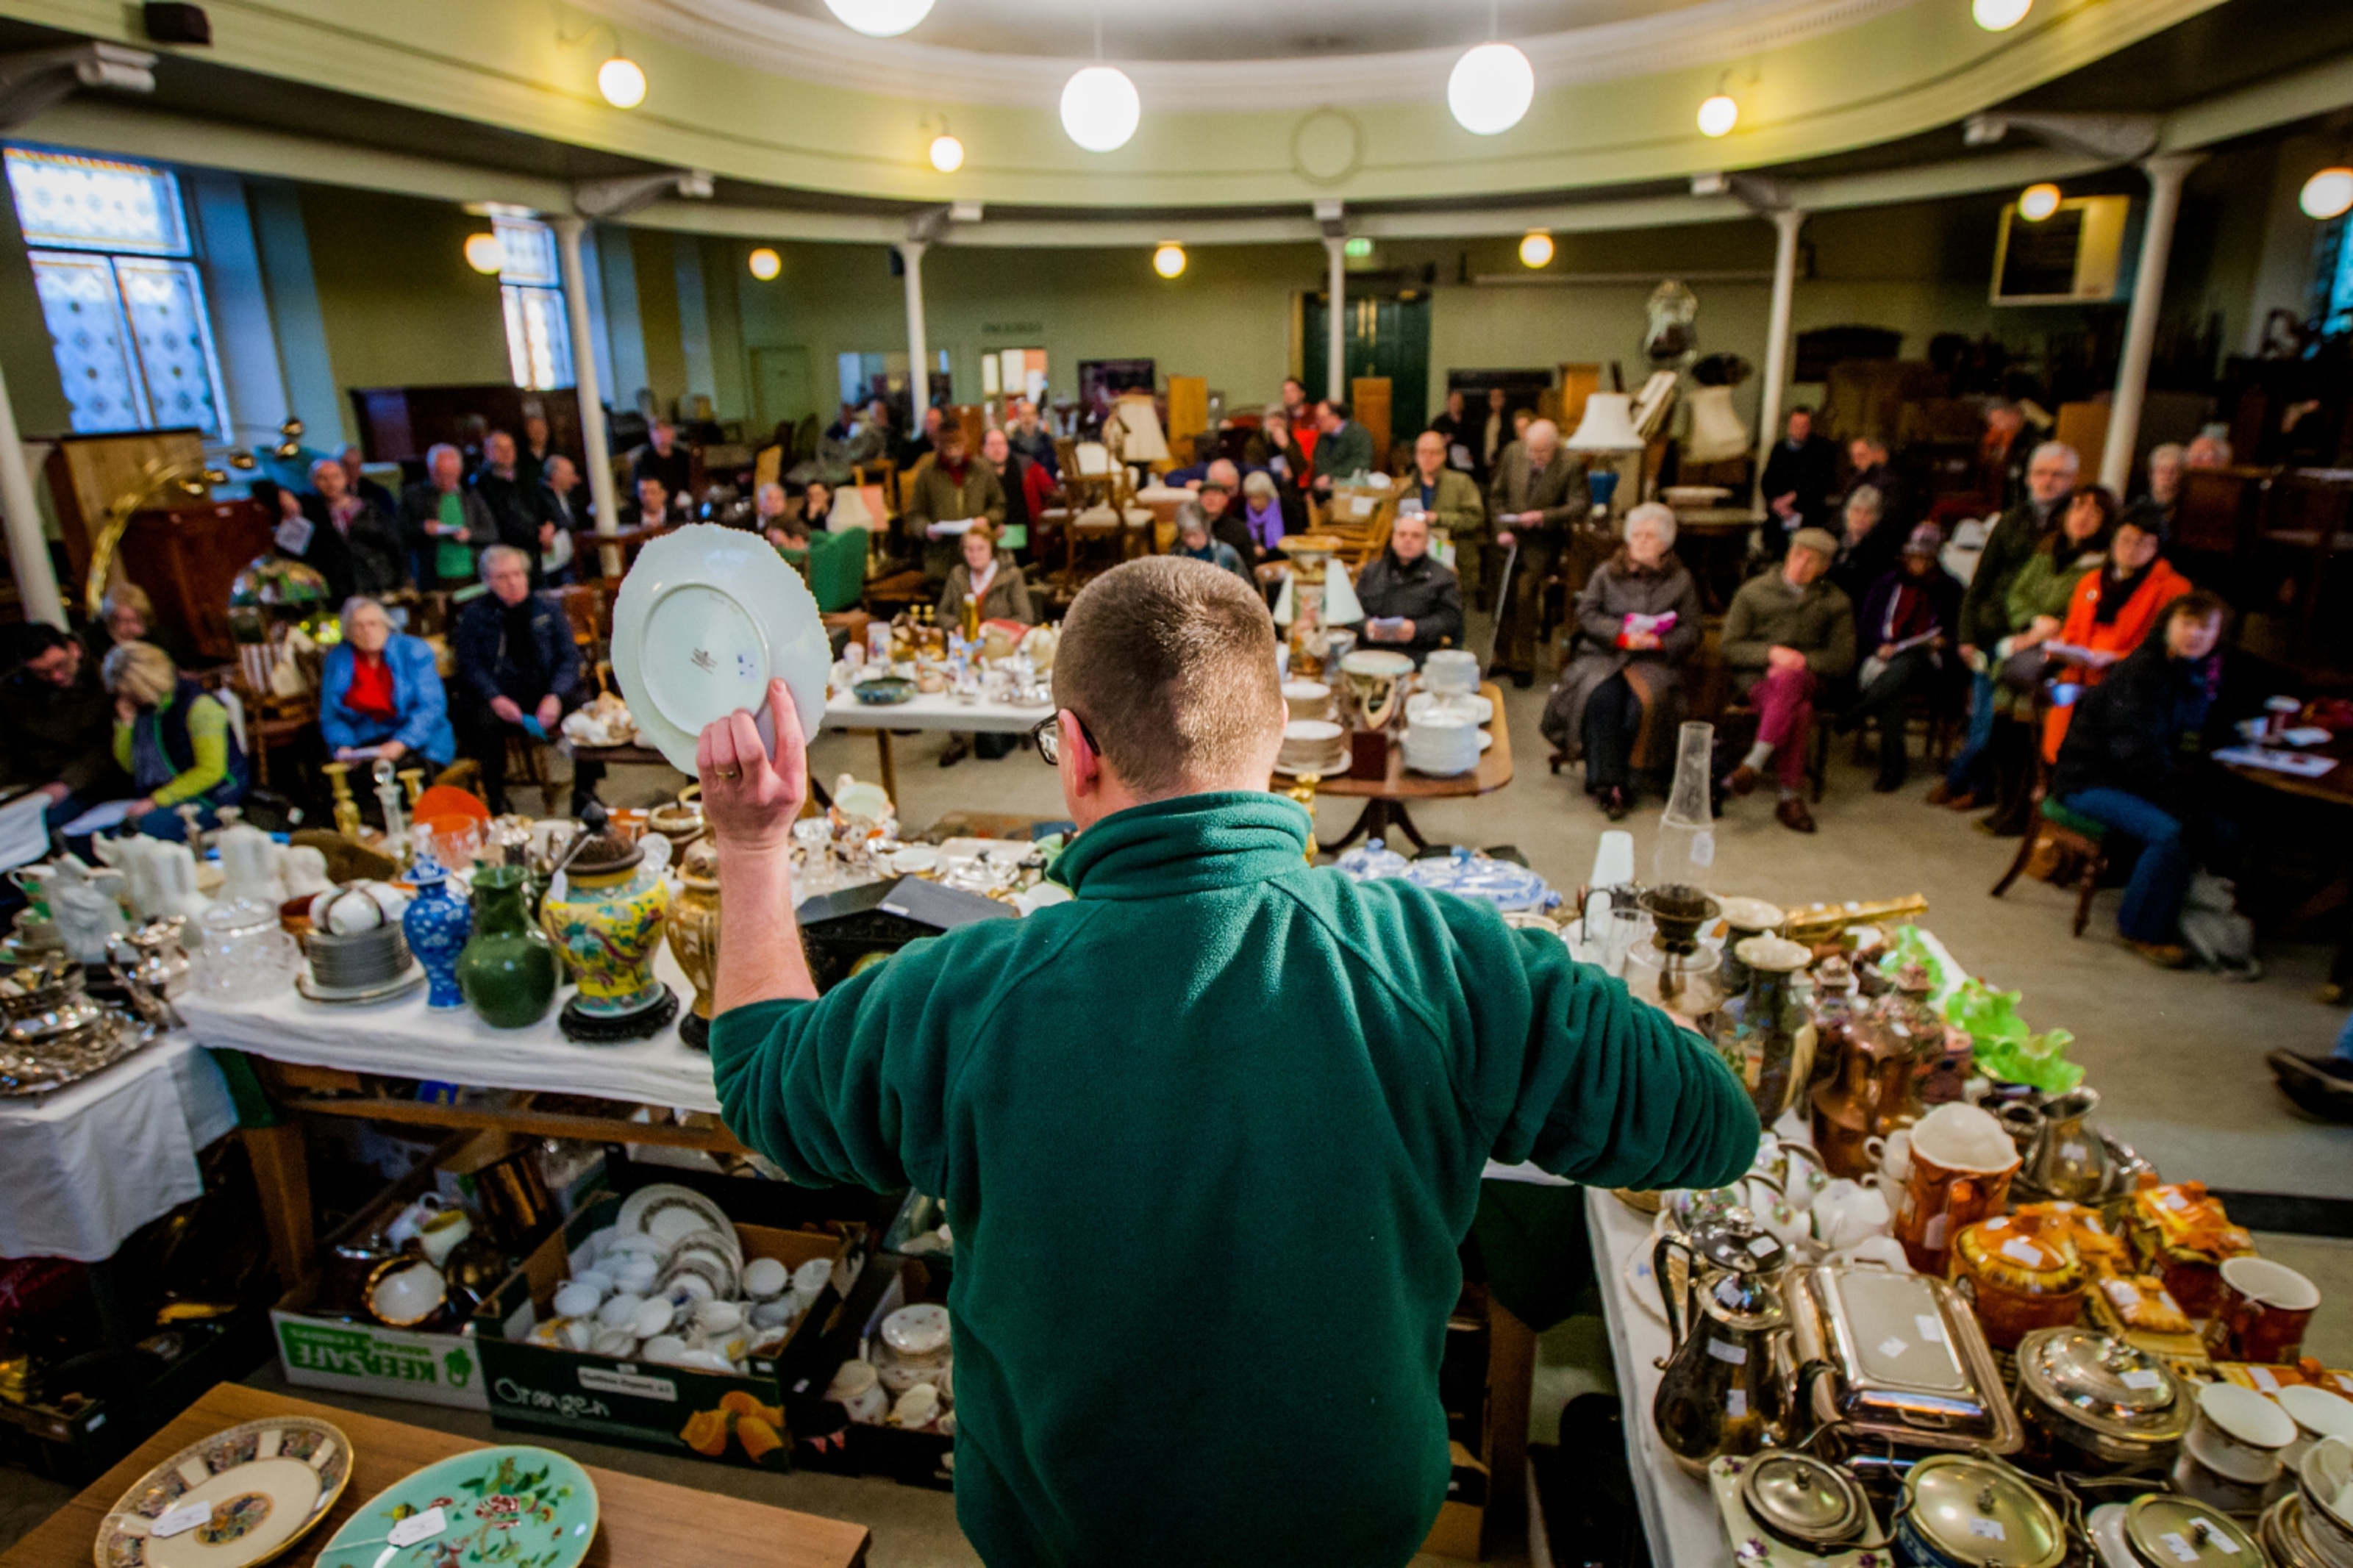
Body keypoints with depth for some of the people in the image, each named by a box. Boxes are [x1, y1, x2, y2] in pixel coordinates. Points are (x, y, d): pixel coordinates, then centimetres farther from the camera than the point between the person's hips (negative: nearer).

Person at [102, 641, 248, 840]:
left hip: (210, 798, -7)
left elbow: (211, 771, -17)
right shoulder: (140, 706, 10)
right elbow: (128, 766, 16)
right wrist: (125, 723, 2)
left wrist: (156, 800, -19)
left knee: (146, 826, -31)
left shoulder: (198, 704, -12)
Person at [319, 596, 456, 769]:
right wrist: (343, 747, -11)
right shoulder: (337, 659, 6)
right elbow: (330, 717, 10)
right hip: (365, 744, 2)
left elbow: (432, 706, -11)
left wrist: (401, 743, -24)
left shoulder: (414, 650, -3)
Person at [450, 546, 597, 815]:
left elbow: (569, 657, 5)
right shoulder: (474, 615, 11)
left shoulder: (548, 609, 14)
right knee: (484, 722, -34)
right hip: (502, 699, -1)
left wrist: (555, 696, -13)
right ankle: (497, 801, -19)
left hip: (547, 694, 1)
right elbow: (470, 664, 2)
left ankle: (584, 794, -15)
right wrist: (495, 699, -18)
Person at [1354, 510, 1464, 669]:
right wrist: (1366, 625, -9)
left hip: (1417, 654, -1)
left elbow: (1450, 617, 3)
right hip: (1371, 650, 2)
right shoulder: (1371, 571, 24)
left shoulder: (1442, 576, 14)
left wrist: (1417, 629, -14)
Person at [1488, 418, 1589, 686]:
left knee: (1525, 593, -16)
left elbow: (1578, 506, -13)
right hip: (1510, 537, 4)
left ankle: (1523, 664, -2)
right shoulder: (1513, 453, 2)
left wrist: (1543, 516, -27)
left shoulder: (1571, 466, -9)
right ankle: (1502, 658, 16)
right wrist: (1502, 529, -5)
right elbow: (1497, 496, 8)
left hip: (1543, 542, -4)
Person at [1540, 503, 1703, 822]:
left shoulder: (1681, 580, 15)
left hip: (1655, 661, 0)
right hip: (1604, 655, 0)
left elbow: (1689, 632, 7)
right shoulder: (1606, 572, 17)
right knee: (1603, 697, -32)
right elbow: (1586, 615, 3)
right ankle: (1610, 782, -27)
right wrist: (1623, 636, -13)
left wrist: (1659, 641, -14)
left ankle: (1601, 781, -21)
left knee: (1643, 703, -31)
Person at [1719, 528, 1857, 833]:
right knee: (1799, 711, -35)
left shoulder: (1835, 603, 13)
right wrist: (1771, 652, -15)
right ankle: (1792, 798, -35)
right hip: (1756, 678, -1)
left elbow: (1843, 659, 5)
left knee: (1789, 680, -39)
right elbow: (1730, 649, 3)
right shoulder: (1754, 592, 9)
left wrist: (1801, 661, -13)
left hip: (1807, 679, 1)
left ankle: (1754, 763, -41)